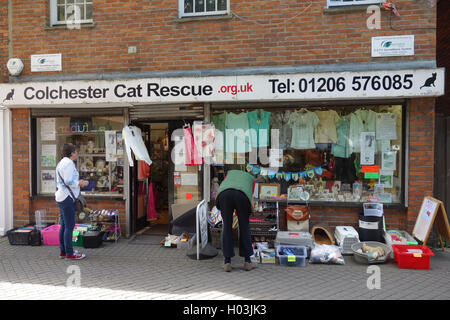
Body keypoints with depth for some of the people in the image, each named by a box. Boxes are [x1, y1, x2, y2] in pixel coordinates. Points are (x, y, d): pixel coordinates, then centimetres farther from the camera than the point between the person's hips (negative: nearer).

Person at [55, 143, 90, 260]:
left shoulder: (61, 163, 17)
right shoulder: (68, 163, -13)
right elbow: (68, 182, -20)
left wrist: (78, 182, 16)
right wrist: (81, 183, -6)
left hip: (61, 197, 10)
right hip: (67, 197, -10)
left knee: (64, 226, 14)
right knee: (69, 226, -6)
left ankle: (62, 252, 20)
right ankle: (69, 253, -2)